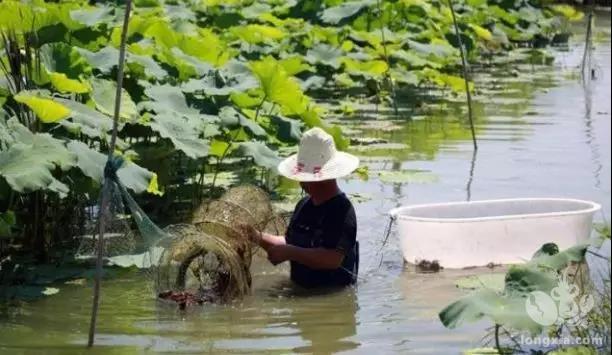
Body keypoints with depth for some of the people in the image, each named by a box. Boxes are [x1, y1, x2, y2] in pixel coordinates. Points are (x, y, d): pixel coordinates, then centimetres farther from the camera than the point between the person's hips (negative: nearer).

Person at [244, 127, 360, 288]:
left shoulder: (342, 210, -16)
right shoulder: (304, 205, 13)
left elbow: (332, 259, -25)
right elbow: (290, 242, 24)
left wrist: (289, 252, -22)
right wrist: (259, 237, 8)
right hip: (300, 290, 8)